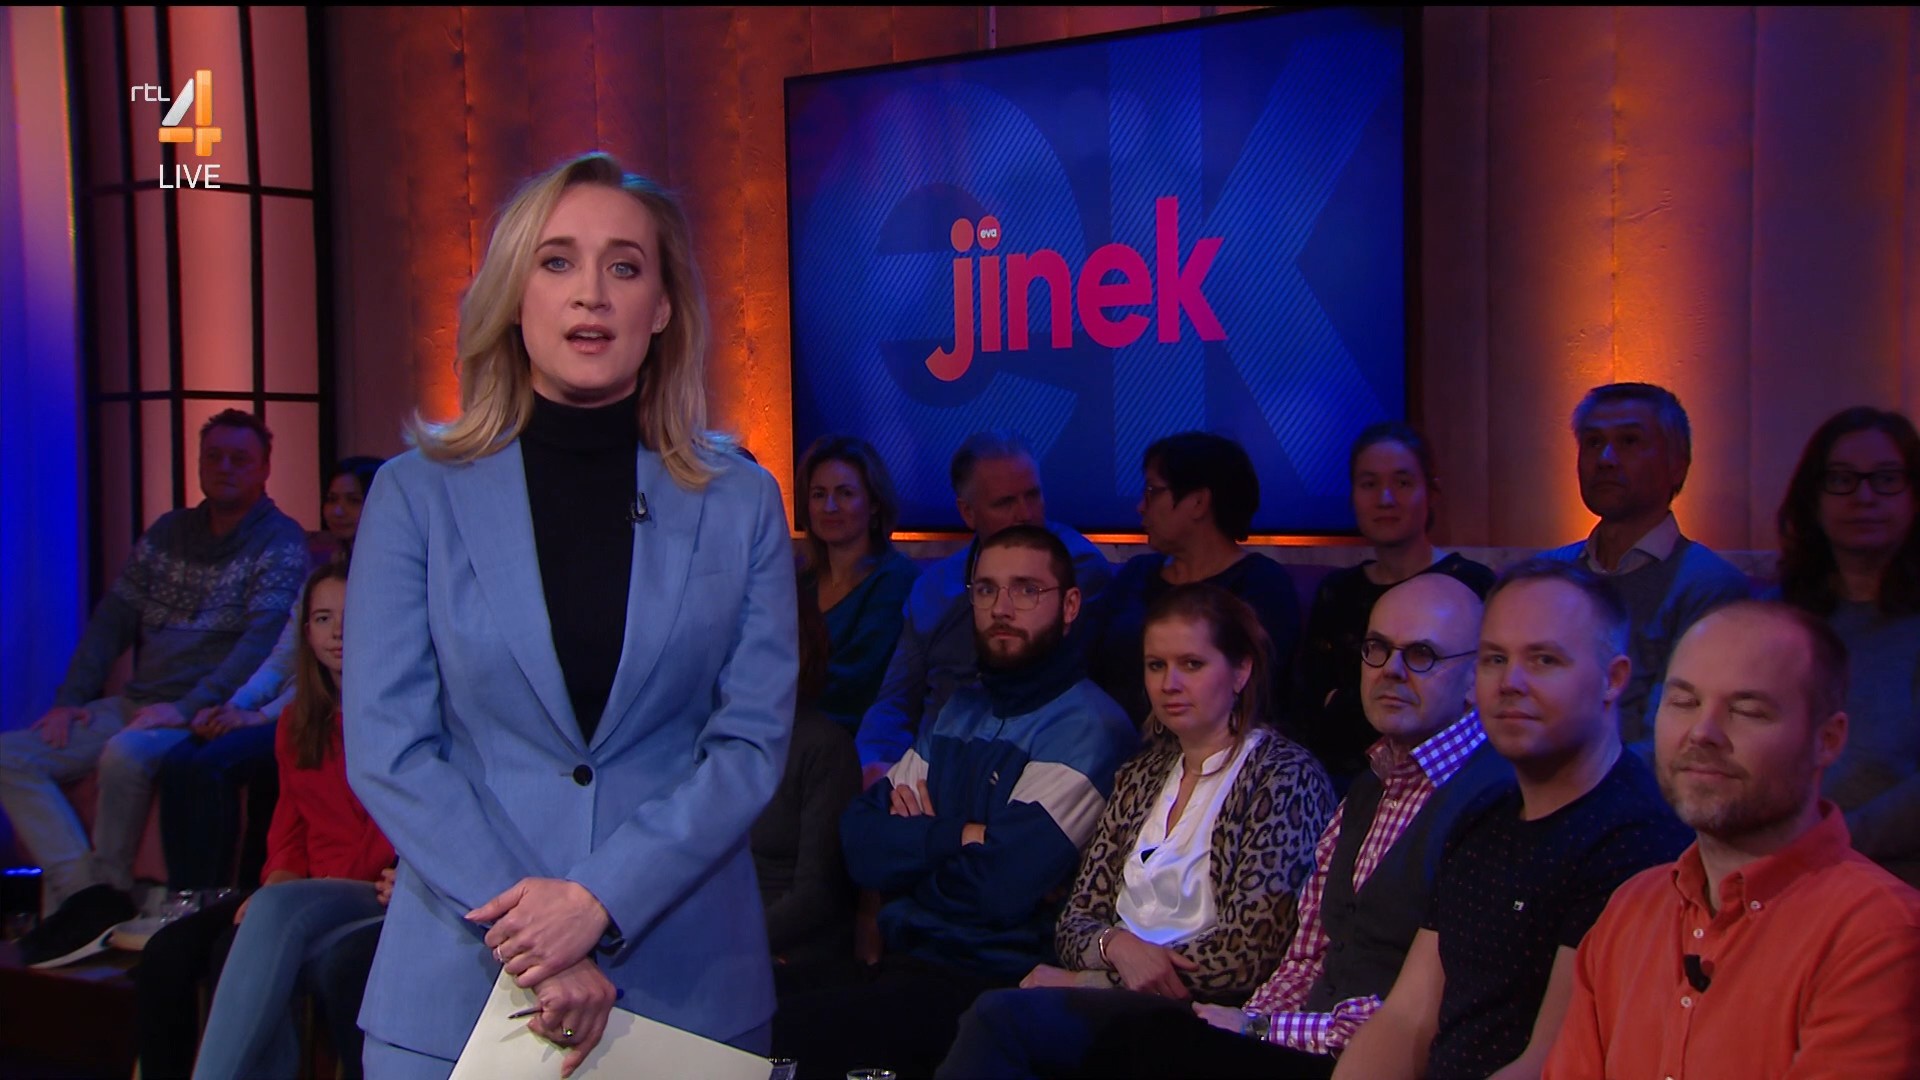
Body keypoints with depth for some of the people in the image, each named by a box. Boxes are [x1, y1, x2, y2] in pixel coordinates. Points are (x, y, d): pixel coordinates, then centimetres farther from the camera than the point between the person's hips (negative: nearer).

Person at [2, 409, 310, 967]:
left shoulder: (280, 543, -5)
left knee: (125, 756, -35)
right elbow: (114, 617, 14)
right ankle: (84, 893, -17)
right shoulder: (168, 533, 15)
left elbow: (263, 639, -17)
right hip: (137, 704, 7)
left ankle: (109, 894, -13)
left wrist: (187, 708, -25)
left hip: (205, 711, -7)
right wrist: (72, 698, 2)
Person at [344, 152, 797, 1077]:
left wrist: (601, 899, -16)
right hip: (461, 983, 0)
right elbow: (386, 746, -6)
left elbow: (752, 739, -4)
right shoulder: (418, 494, -1)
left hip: (688, 981, 1)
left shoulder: (740, 504, 1)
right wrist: (531, 944, -14)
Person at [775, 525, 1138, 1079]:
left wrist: (916, 842, -2)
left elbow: (1001, 885, -19)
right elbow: (860, 844, 6)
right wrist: (966, 837, -9)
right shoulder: (958, 712, 16)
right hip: (901, 959, 7)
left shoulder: (1088, 728, -9)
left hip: (990, 978, -6)